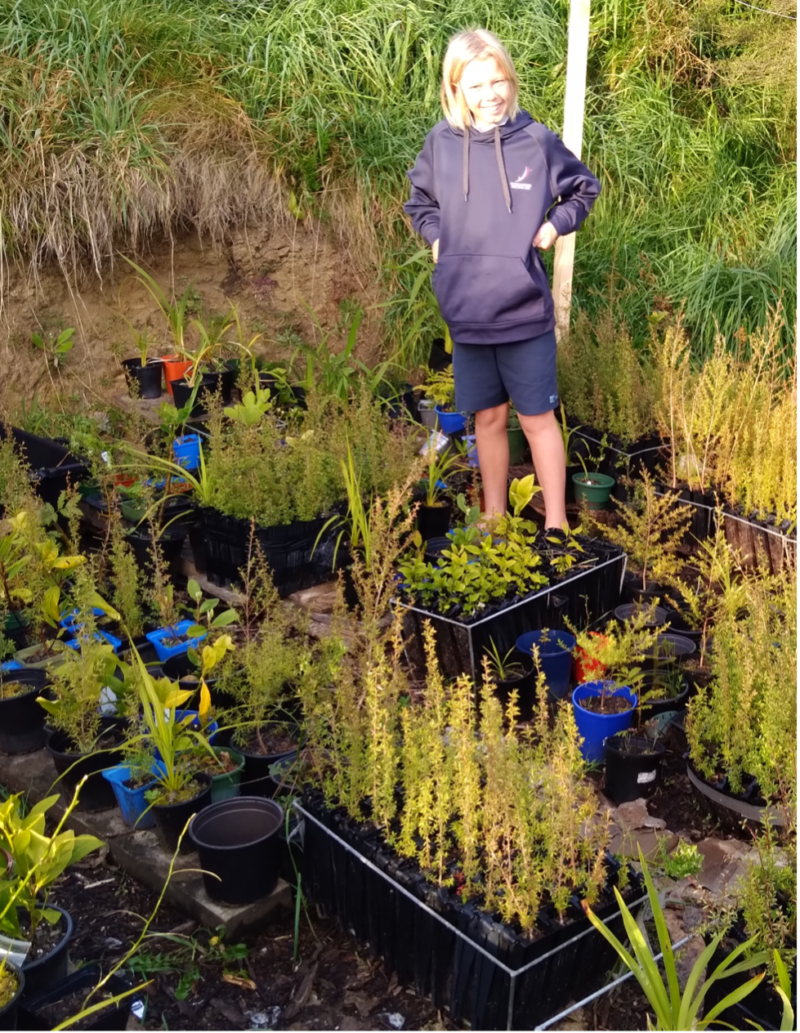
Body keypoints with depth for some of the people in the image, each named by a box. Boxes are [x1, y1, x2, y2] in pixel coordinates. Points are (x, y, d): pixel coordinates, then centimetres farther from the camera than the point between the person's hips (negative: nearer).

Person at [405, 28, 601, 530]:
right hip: (466, 313, 2)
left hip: (525, 313, -2)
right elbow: (419, 201, 18)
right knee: (489, 418, 14)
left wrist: (553, 226, -3)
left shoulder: (536, 140, -7)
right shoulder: (441, 143, -2)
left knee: (538, 418, 6)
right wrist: (437, 236, 2)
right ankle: (495, 517, 29)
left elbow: (584, 188, 11)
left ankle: (556, 524, 16)